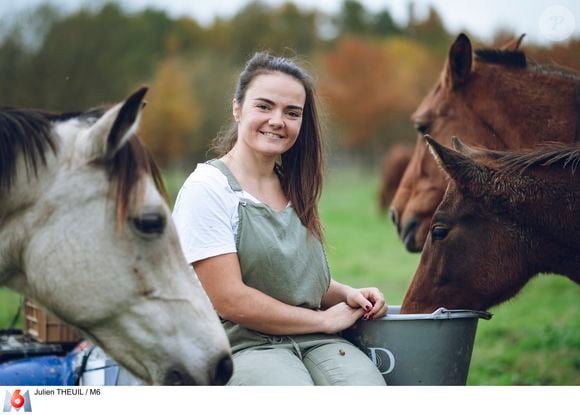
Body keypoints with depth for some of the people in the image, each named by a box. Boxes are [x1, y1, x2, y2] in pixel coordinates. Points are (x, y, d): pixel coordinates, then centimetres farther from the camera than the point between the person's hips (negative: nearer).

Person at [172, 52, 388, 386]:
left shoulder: (293, 188, 18)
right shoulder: (207, 188, -7)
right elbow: (231, 301, -13)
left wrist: (347, 294, 5)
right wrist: (325, 320, -7)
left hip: (314, 343, 6)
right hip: (241, 346, -6)